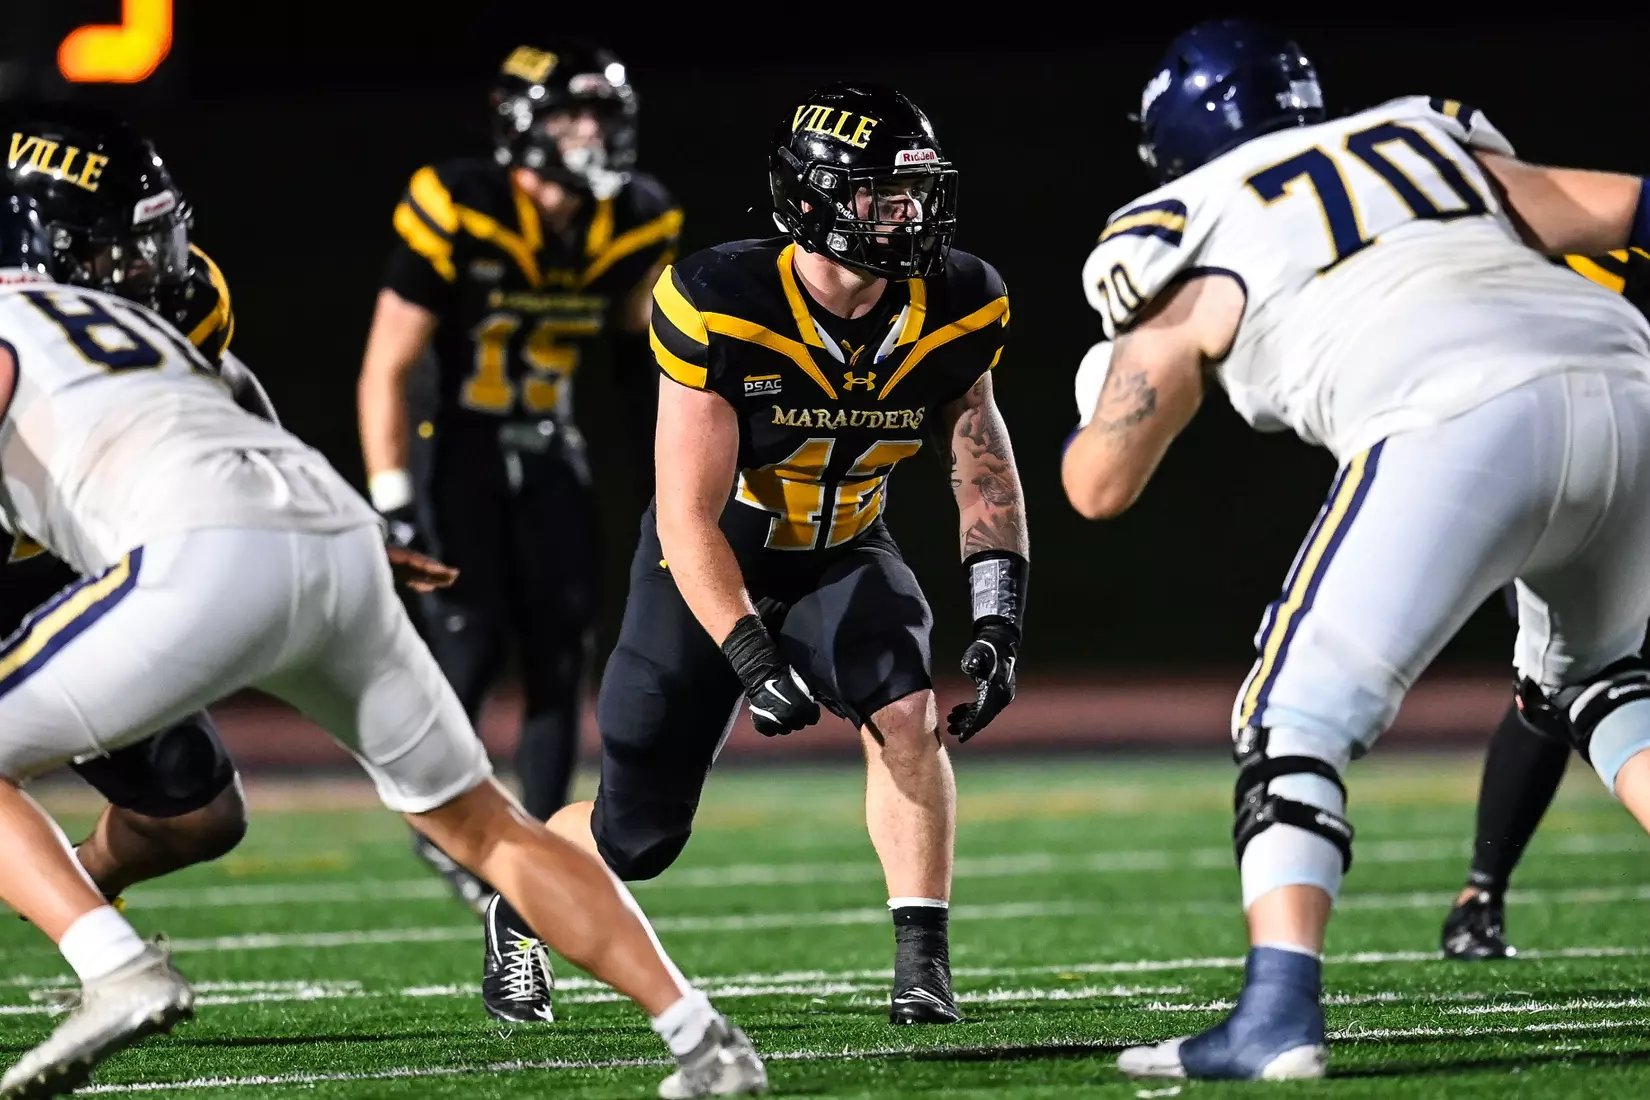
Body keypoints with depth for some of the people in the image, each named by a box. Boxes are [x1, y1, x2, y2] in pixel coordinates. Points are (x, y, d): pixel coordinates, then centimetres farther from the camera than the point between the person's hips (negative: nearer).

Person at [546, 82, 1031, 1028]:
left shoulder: (955, 311, -17)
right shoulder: (718, 310, -30)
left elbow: (984, 470, -6)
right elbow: (690, 519, -27)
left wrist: (1000, 621, -19)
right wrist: (754, 662, -36)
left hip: (841, 553, 3)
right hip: (713, 562, -3)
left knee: (906, 713, -29)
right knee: (638, 837, 5)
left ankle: (925, 968, -20)